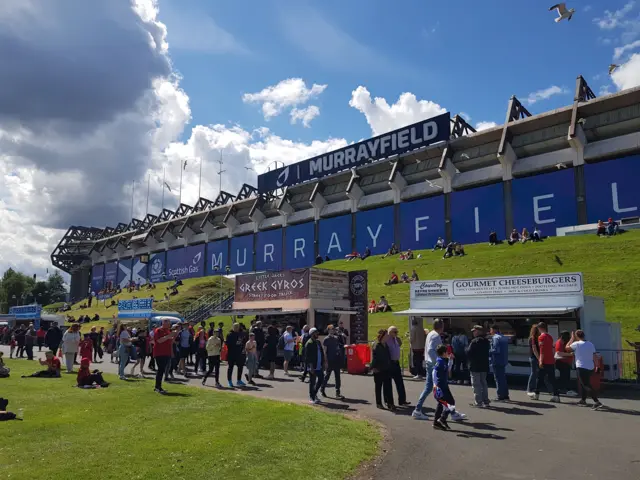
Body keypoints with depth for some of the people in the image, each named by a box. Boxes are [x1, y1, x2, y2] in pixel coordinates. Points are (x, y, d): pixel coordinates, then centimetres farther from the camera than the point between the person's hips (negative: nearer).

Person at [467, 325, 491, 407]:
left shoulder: (474, 341, -17)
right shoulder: (486, 341, 9)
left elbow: (468, 353, -17)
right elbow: (488, 352, 18)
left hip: (475, 366, -7)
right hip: (484, 366, 8)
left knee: (476, 384, -1)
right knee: (483, 383, 16)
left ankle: (478, 401, -2)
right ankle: (485, 401, 18)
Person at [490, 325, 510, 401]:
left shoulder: (495, 338, -15)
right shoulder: (504, 337, 14)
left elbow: (496, 350, -23)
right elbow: (505, 350, 18)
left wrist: (489, 351, -10)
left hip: (497, 362, -9)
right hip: (503, 361, 9)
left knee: (499, 379, -3)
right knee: (503, 379, 16)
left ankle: (500, 396, 1)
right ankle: (505, 395, 22)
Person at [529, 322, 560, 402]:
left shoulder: (541, 337, -10)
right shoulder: (550, 337, 12)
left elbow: (542, 350, -17)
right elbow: (552, 349, 17)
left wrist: (541, 361, -18)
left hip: (544, 362, -6)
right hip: (551, 361, 6)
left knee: (540, 378, 6)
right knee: (552, 379, 5)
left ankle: (536, 394, 17)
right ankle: (556, 396, -1)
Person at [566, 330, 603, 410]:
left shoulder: (576, 344, -11)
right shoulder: (590, 344, 8)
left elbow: (567, 348, 2)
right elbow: (594, 356, 8)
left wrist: (572, 338, 8)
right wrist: (596, 366, 16)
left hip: (582, 368, -7)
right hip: (590, 368, 7)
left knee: (587, 386, -8)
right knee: (583, 383, 23)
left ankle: (597, 402, -20)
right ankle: (583, 400, 30)